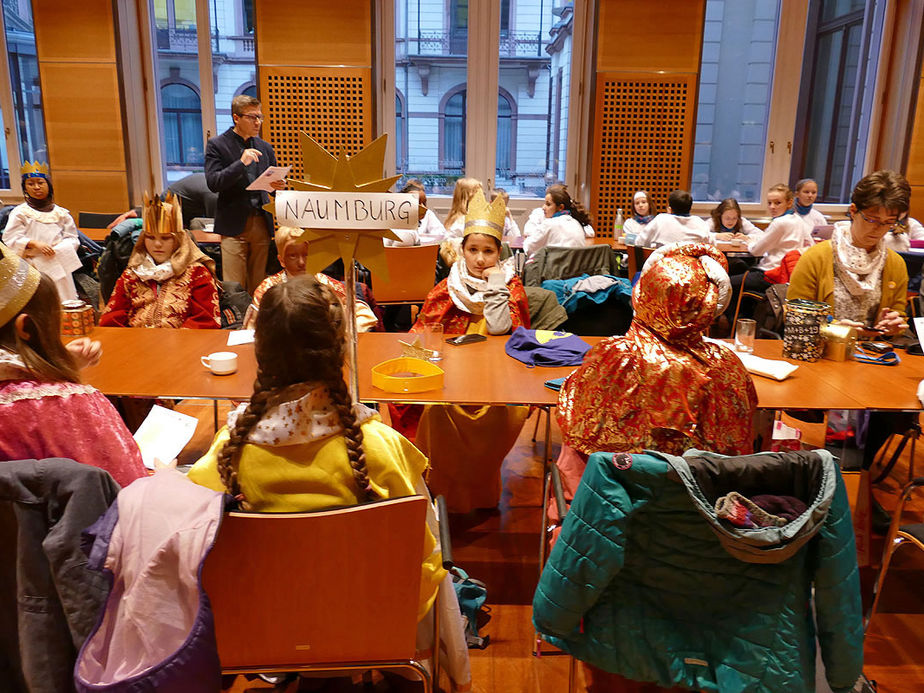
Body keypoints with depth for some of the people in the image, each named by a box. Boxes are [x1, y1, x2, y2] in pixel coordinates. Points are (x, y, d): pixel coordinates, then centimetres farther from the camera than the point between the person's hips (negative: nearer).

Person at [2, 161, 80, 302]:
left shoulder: (61, 213, 11)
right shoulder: (19, 212, 6)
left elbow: (72, 238, 8)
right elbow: (11, 239, -1)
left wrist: (57, 248, -10)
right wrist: (34, 244, -15)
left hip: (59, 266, 2)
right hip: (33, 268, -2)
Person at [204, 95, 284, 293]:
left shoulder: (265, 147, 15)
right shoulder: (217, 145, 2)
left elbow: (272, 180, 20)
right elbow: (213, 183, -9)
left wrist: (277, 186, -5)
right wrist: (241, 163, -20)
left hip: (262, 223, 4)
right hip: (234, 224, -4)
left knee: (258, 286, 4)